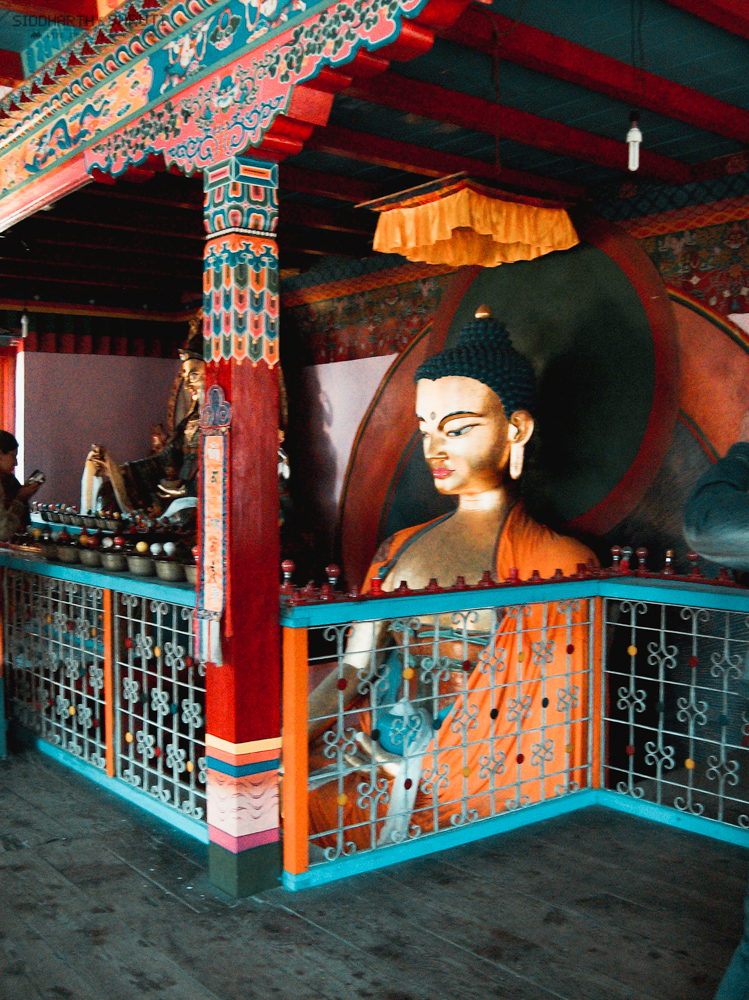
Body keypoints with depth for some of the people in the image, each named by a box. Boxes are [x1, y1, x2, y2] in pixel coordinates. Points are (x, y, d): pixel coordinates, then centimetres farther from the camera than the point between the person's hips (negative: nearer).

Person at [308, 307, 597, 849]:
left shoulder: (560, 565, -3)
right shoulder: (399, 548, 17)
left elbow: (556, 758, -6)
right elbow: (350, 674, 14)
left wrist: (412, 774, -7)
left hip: (473, 800, -6)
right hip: (366, 762, 6)